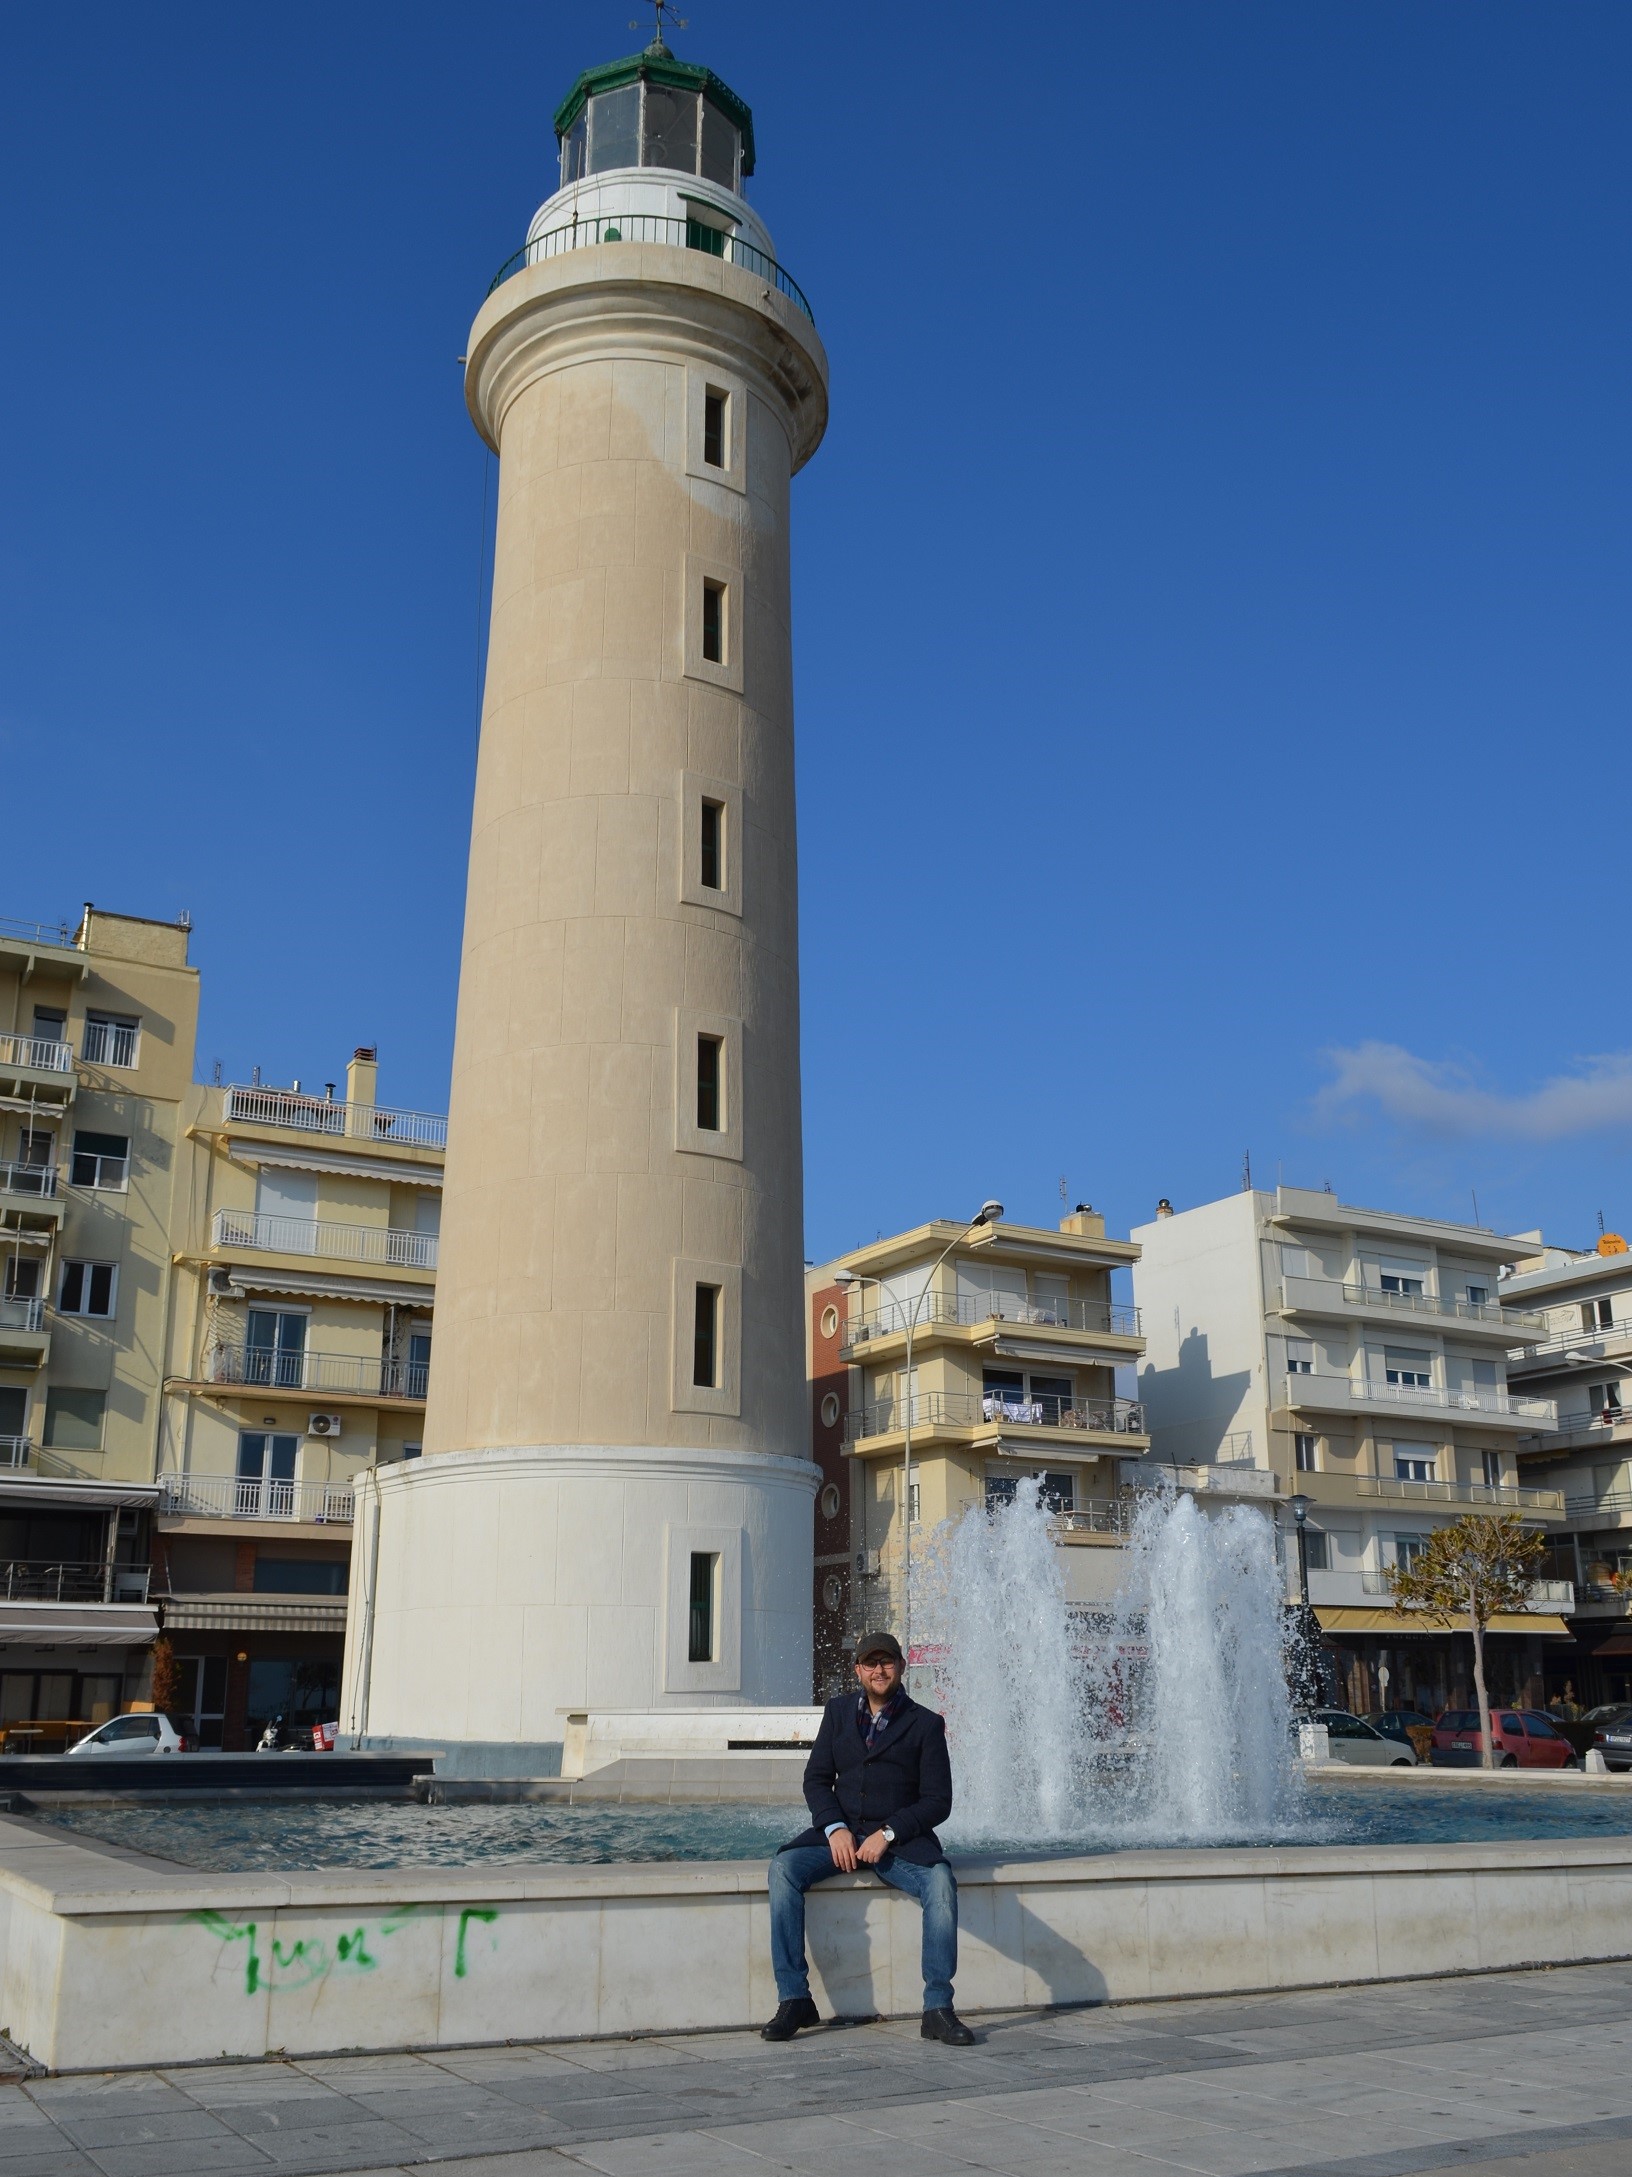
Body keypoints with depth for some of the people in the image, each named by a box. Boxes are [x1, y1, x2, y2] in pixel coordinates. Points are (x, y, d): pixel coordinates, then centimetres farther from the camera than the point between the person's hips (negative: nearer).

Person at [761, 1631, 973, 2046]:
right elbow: (816, 1778, 8)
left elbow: (938, 1801, -2)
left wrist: (888, 1833, -16)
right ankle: (794, 2000, -20)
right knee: (784, 1868, -25)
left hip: (900, 1838, -2)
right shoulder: (838, 1711, 11)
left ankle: (938, 2008, -23)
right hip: (840, 1832, 2)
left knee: (940, 1882, -32)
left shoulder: (926, 1724, 2)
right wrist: (835, 1828, -11)